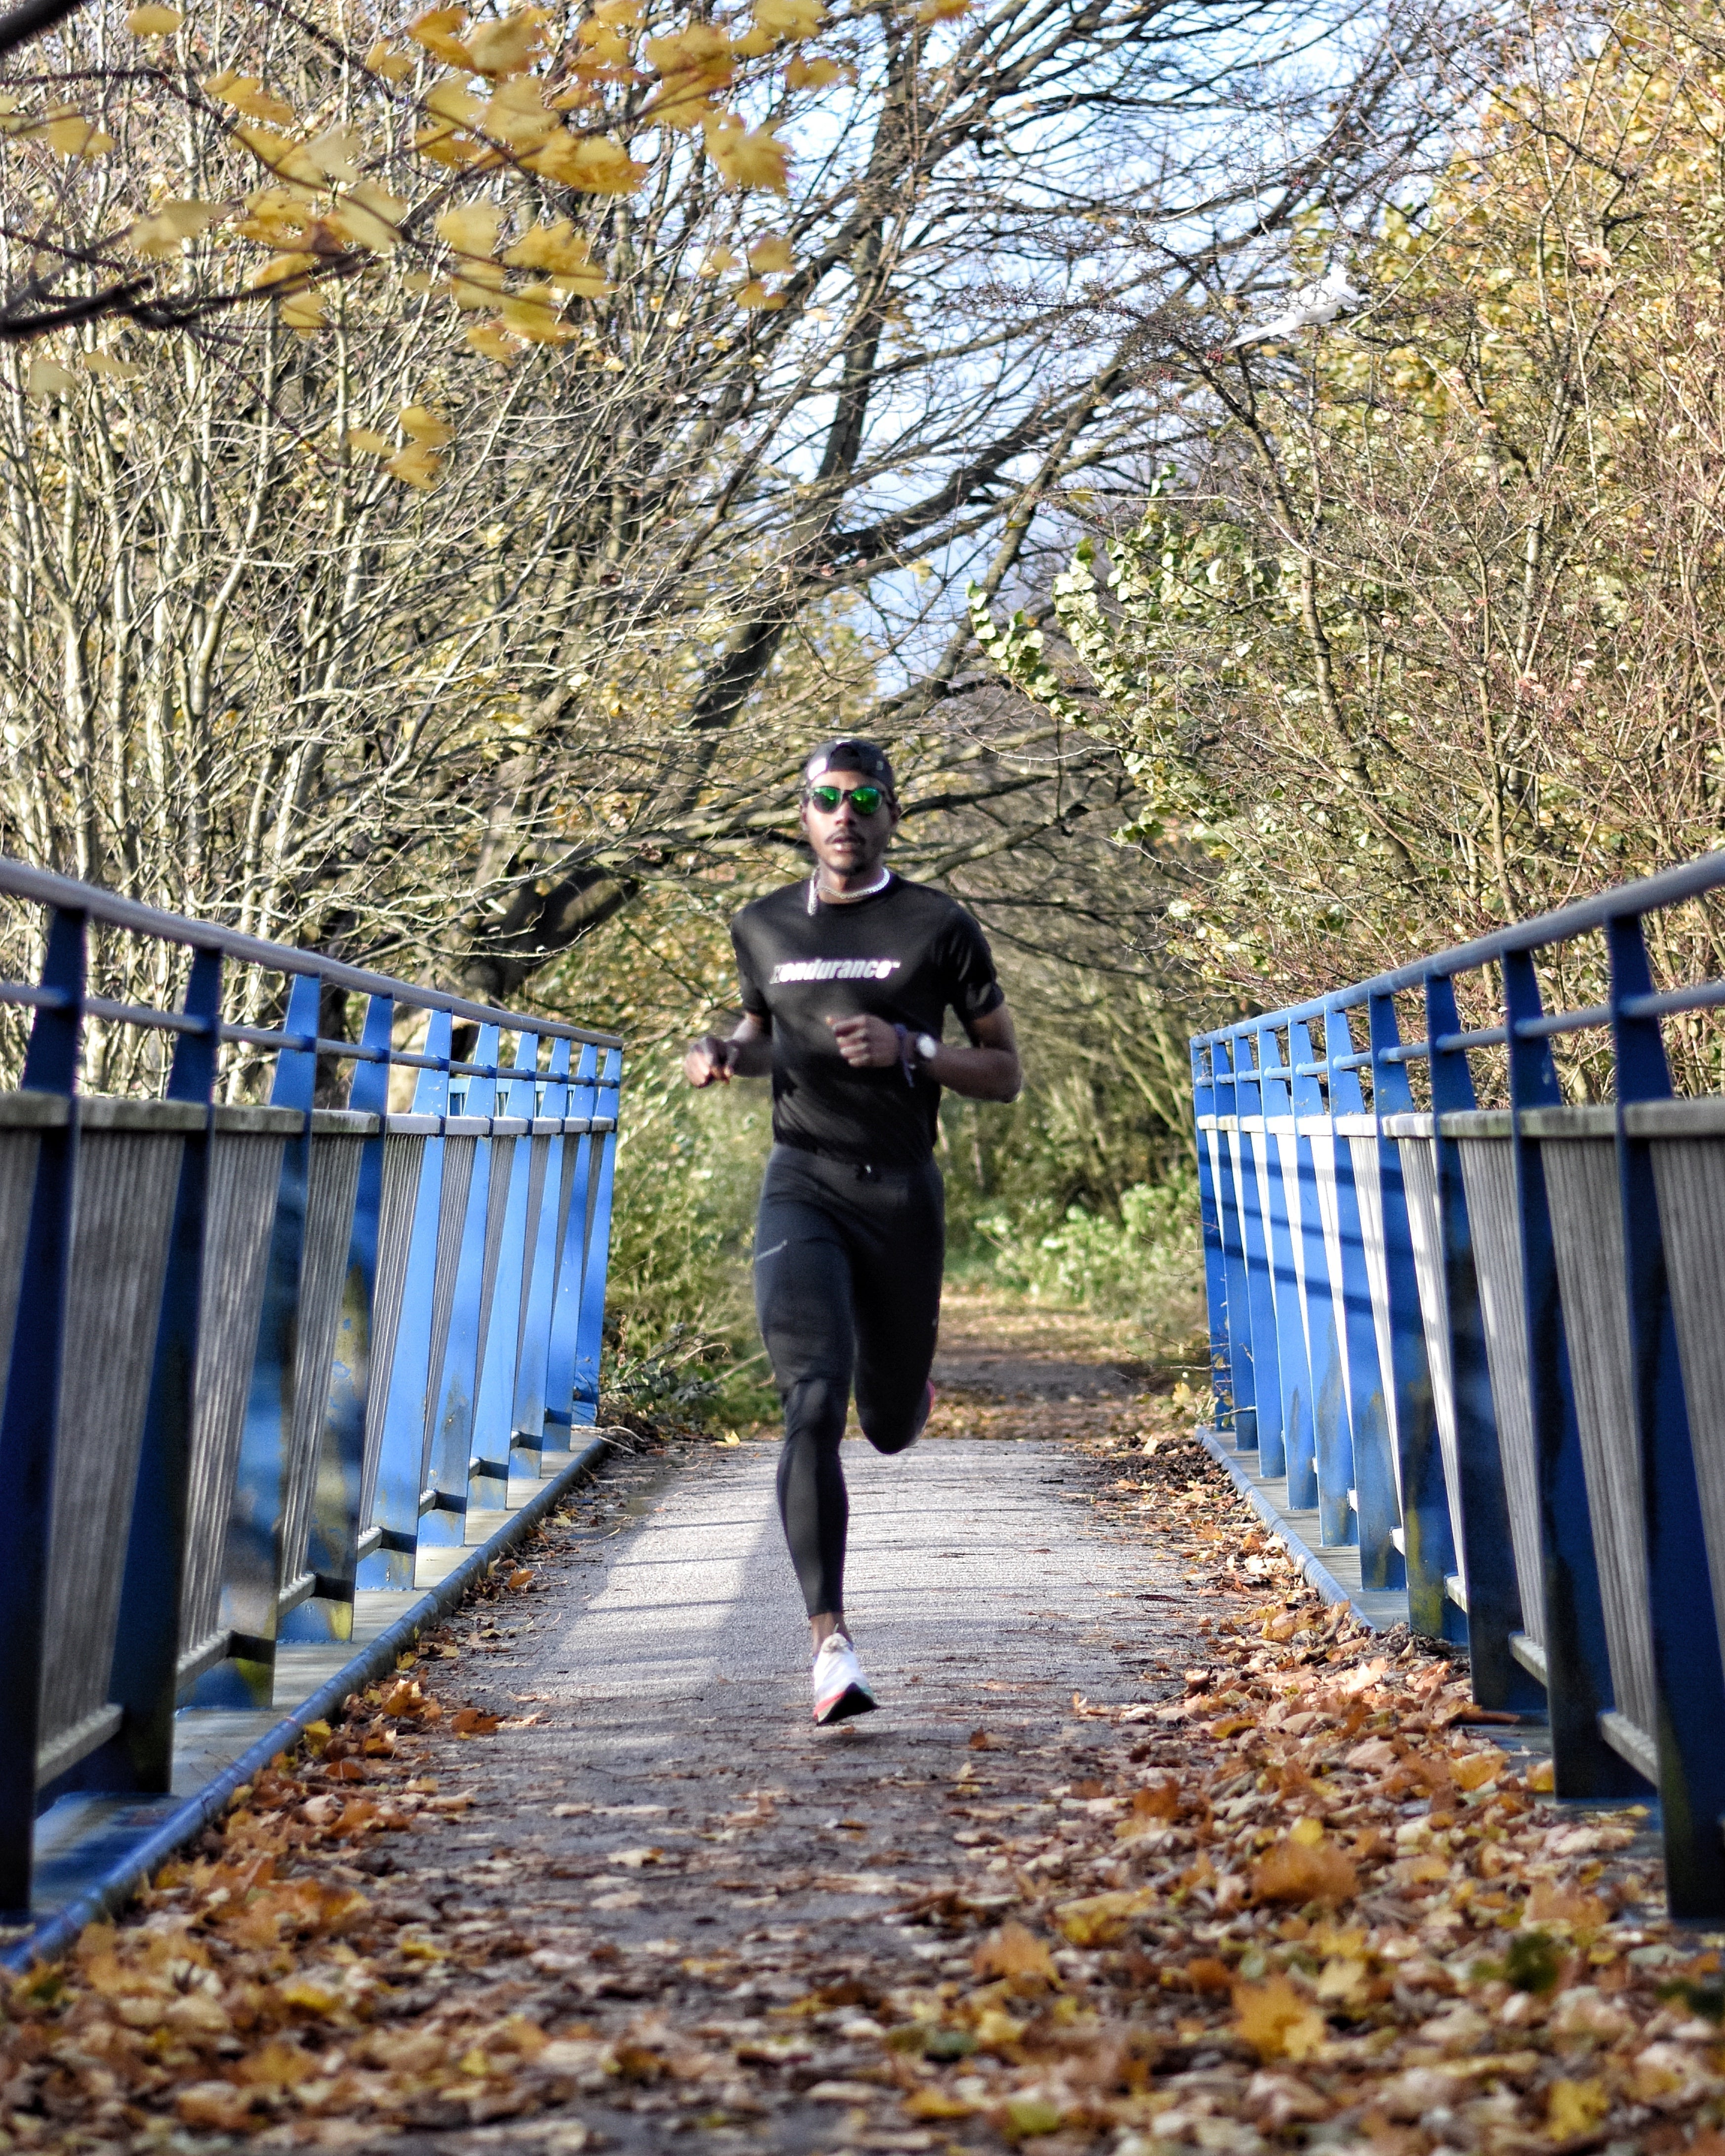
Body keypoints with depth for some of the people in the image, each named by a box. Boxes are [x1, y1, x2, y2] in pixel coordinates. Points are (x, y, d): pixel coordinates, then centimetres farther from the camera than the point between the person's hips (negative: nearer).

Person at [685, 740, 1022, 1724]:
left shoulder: (940, 926, 0)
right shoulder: (763, 927, 9)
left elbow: (1006, 1073, 1)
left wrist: (907, 1050, -16)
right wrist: (726, 1055, 4)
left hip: (902, 1193, 0)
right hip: (803, 1187, 0)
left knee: (890, 1428, 13)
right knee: (813, 1405, -20)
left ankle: (907, 1380, 52)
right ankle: (833, 1644, -20)